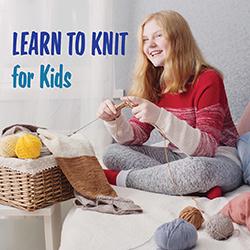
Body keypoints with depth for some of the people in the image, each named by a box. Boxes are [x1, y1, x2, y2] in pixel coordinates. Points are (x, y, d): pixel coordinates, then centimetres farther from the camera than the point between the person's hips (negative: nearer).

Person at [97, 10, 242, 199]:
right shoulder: (154, 83, 4)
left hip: (221, 160, -6)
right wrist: (114, 120, -21)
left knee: (198, 168, -41)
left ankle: (119, 178, -18)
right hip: (178, 156, 7)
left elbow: (206, 147, -25)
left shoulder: (207, 79, -16)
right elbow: (137, 136, 1)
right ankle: (198, 187, -20)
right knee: (113, 153, -9)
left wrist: (159, 117, -36)